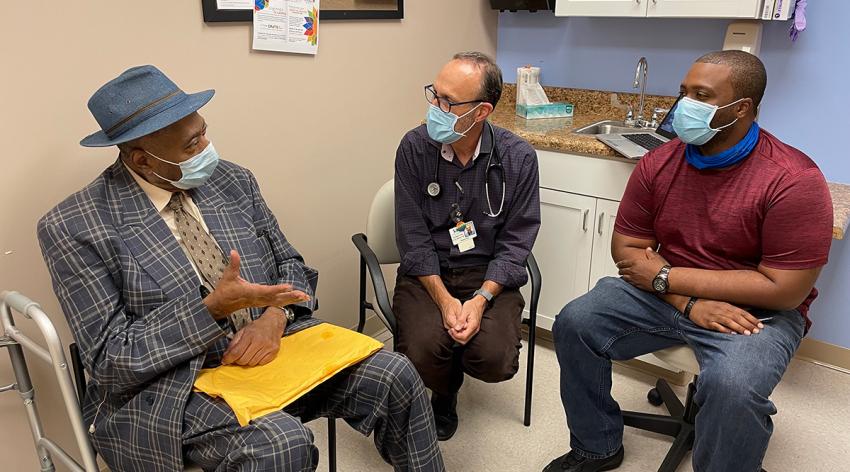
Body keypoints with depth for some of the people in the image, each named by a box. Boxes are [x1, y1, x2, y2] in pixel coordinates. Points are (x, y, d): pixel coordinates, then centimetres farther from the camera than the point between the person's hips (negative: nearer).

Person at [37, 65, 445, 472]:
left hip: (270, 345, 5)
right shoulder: (74, 227, -11)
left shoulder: (233, 180, 2)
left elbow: (289, 264, 10)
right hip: (174, 384, -4)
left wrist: (276, 316, -13)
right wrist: (213, 307, -24)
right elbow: (109, 360, -12)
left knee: (395, 377, -12)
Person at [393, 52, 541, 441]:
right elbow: (413, 237, -7)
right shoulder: (414, 147, -8)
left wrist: (481, 299, -19)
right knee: (423, 350, -27)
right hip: (426, 272, 0)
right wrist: (443, 299, -18)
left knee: (496, 360, -23)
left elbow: (515, 241, -5)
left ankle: (445, 393, 17)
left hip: (489, 274, 1)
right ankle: (444, 389, 15)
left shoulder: (518, 157, -8)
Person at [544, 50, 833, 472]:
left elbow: (785, 290, -20)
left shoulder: (794, 181, -18)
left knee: (732, 387, -34)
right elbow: (626, 248, -1)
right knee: (574, 324, -11)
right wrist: (689, 303, -18)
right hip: (667, 293, 5)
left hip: (756, 310, -4)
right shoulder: (658, 163, -4)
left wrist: (666, 277, -20)